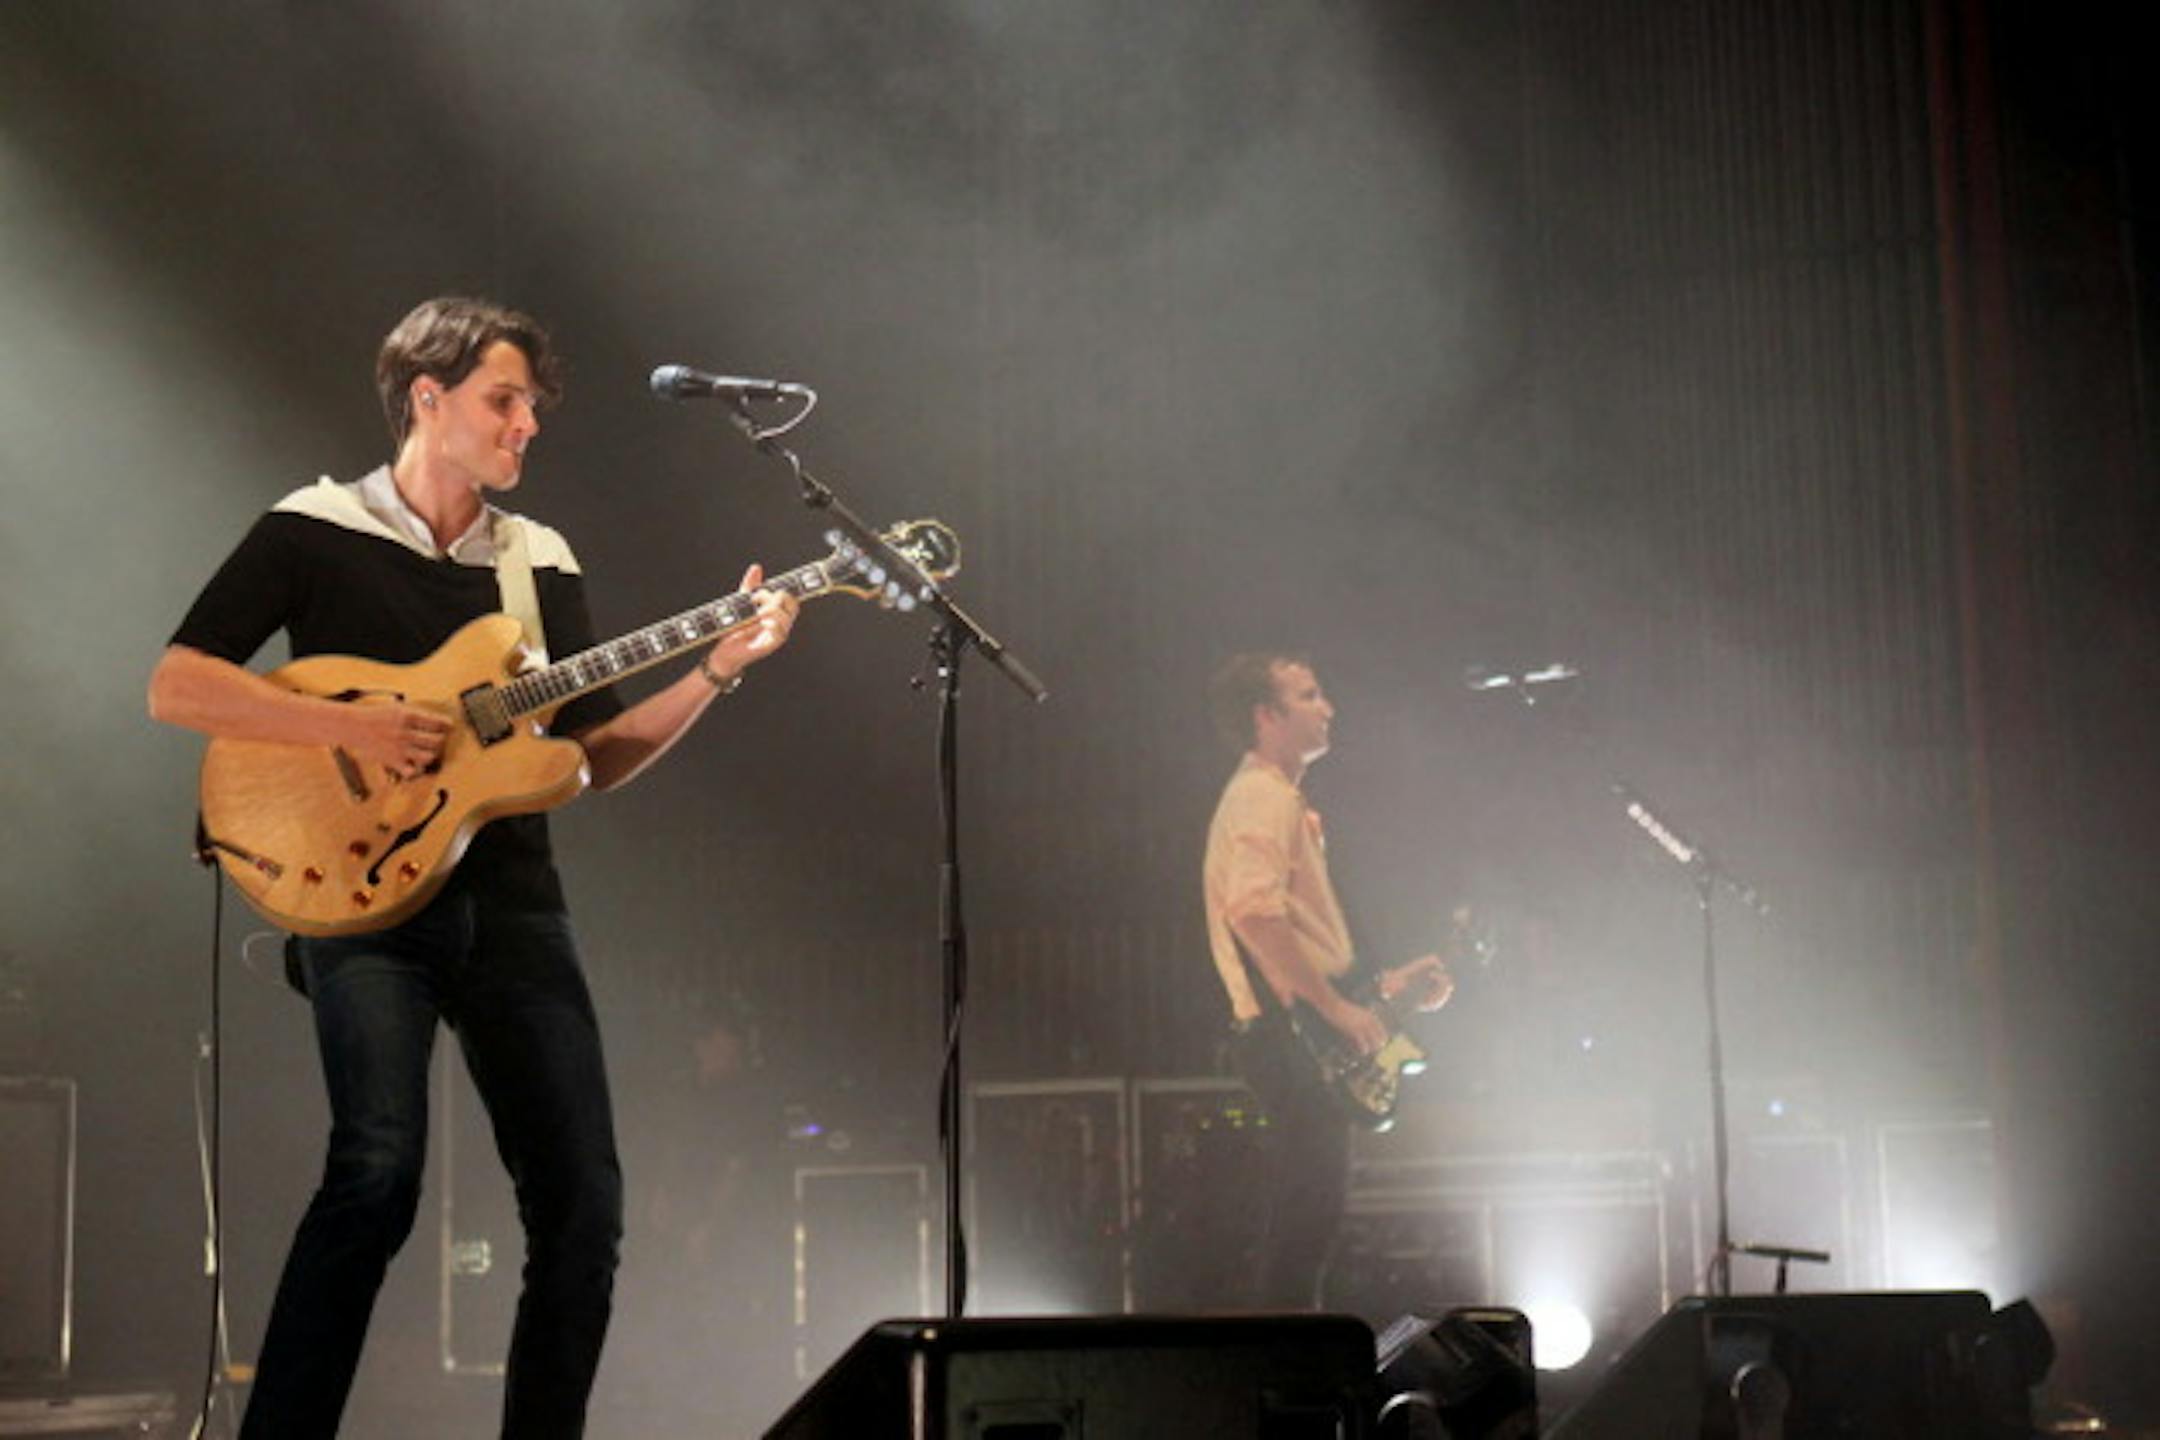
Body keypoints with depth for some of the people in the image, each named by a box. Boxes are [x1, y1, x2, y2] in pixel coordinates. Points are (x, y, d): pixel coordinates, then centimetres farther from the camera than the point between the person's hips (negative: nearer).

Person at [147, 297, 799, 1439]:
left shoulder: (544, 563, 16)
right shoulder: (314, 531, 2)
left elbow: (595, 755, 16)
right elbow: (175, 685, -5)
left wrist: (717, 672, 3)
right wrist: (349, 728, -15)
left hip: (510, 902, 5)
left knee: (583, 1202, -3)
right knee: (379, 1164, -25)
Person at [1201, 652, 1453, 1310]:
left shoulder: (1282, 800, 23)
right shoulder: (1262, 798, -11)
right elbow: (1253, 913, -26)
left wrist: (1383, 982, 21)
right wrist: (1336, 1007, -24)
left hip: (1296, 1038, 11)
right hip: (1287, 1032, -11)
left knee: (1305, 1209, 12)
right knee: (1308, 1210, -12)